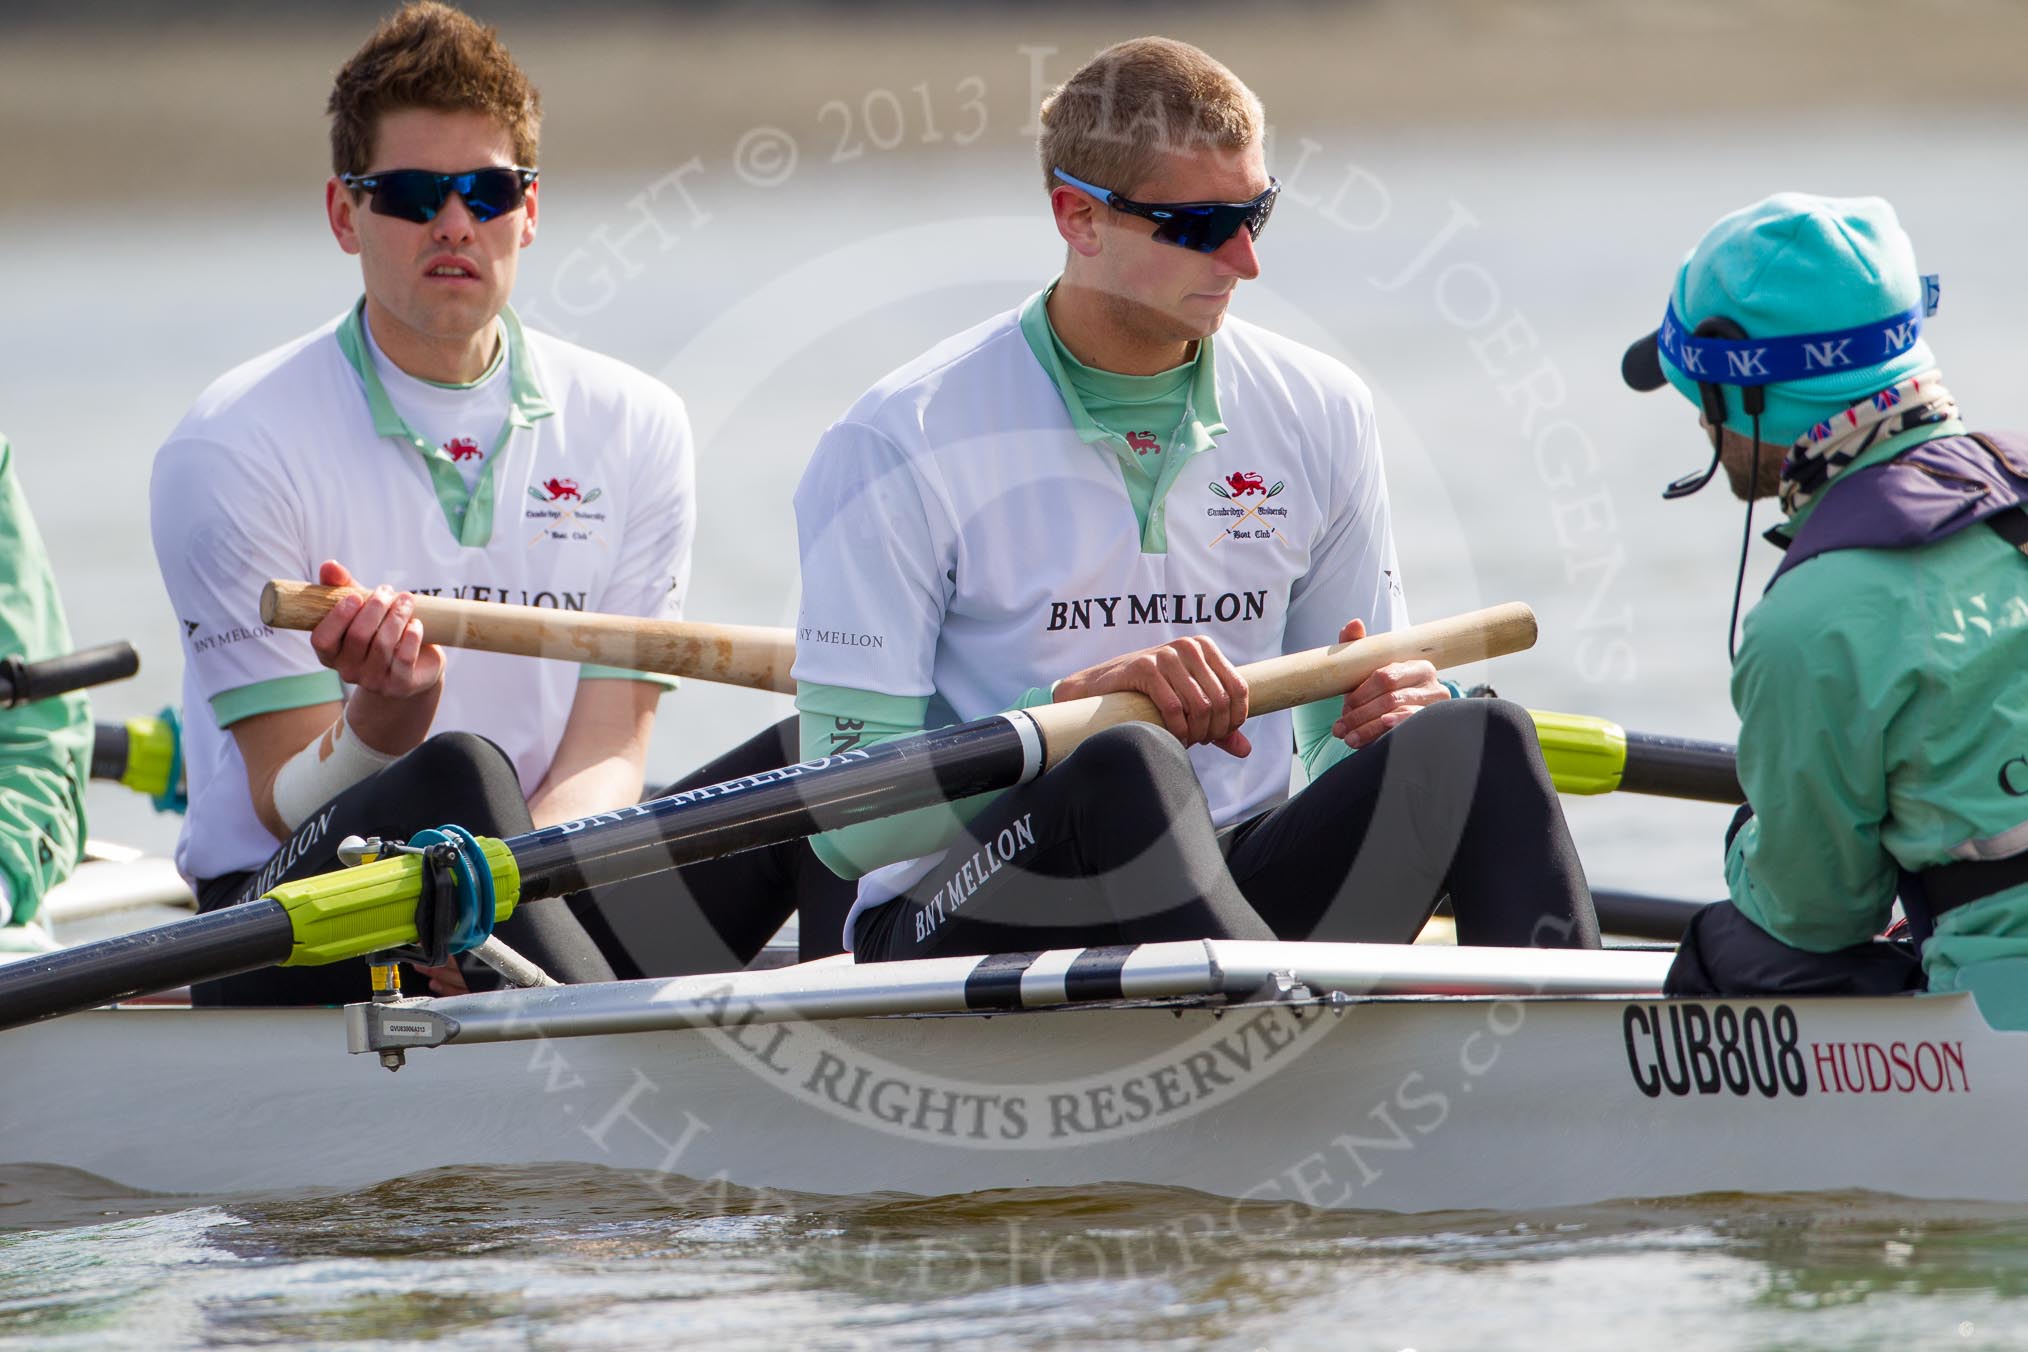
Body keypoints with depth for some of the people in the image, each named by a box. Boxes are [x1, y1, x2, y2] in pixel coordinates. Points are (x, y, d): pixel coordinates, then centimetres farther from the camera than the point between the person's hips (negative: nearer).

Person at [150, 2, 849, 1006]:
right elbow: (289, 803, -8)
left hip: (544, 884, 4)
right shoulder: (233, 451, -5)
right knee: (457, 778, -34)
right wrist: (389, 710, -32)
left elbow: (607, 756, -2)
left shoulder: (632, 427, 7)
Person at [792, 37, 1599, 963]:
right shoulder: (901, 446, -6)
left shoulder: (1318, 416, 10)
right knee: (1126, 768, -37)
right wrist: (1072, 706, -25)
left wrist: (1390, 715, -9)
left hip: (1232, 894, 4)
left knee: (1477, 740, -22)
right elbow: (848, 821, -11)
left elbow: (1341, 751, 16)